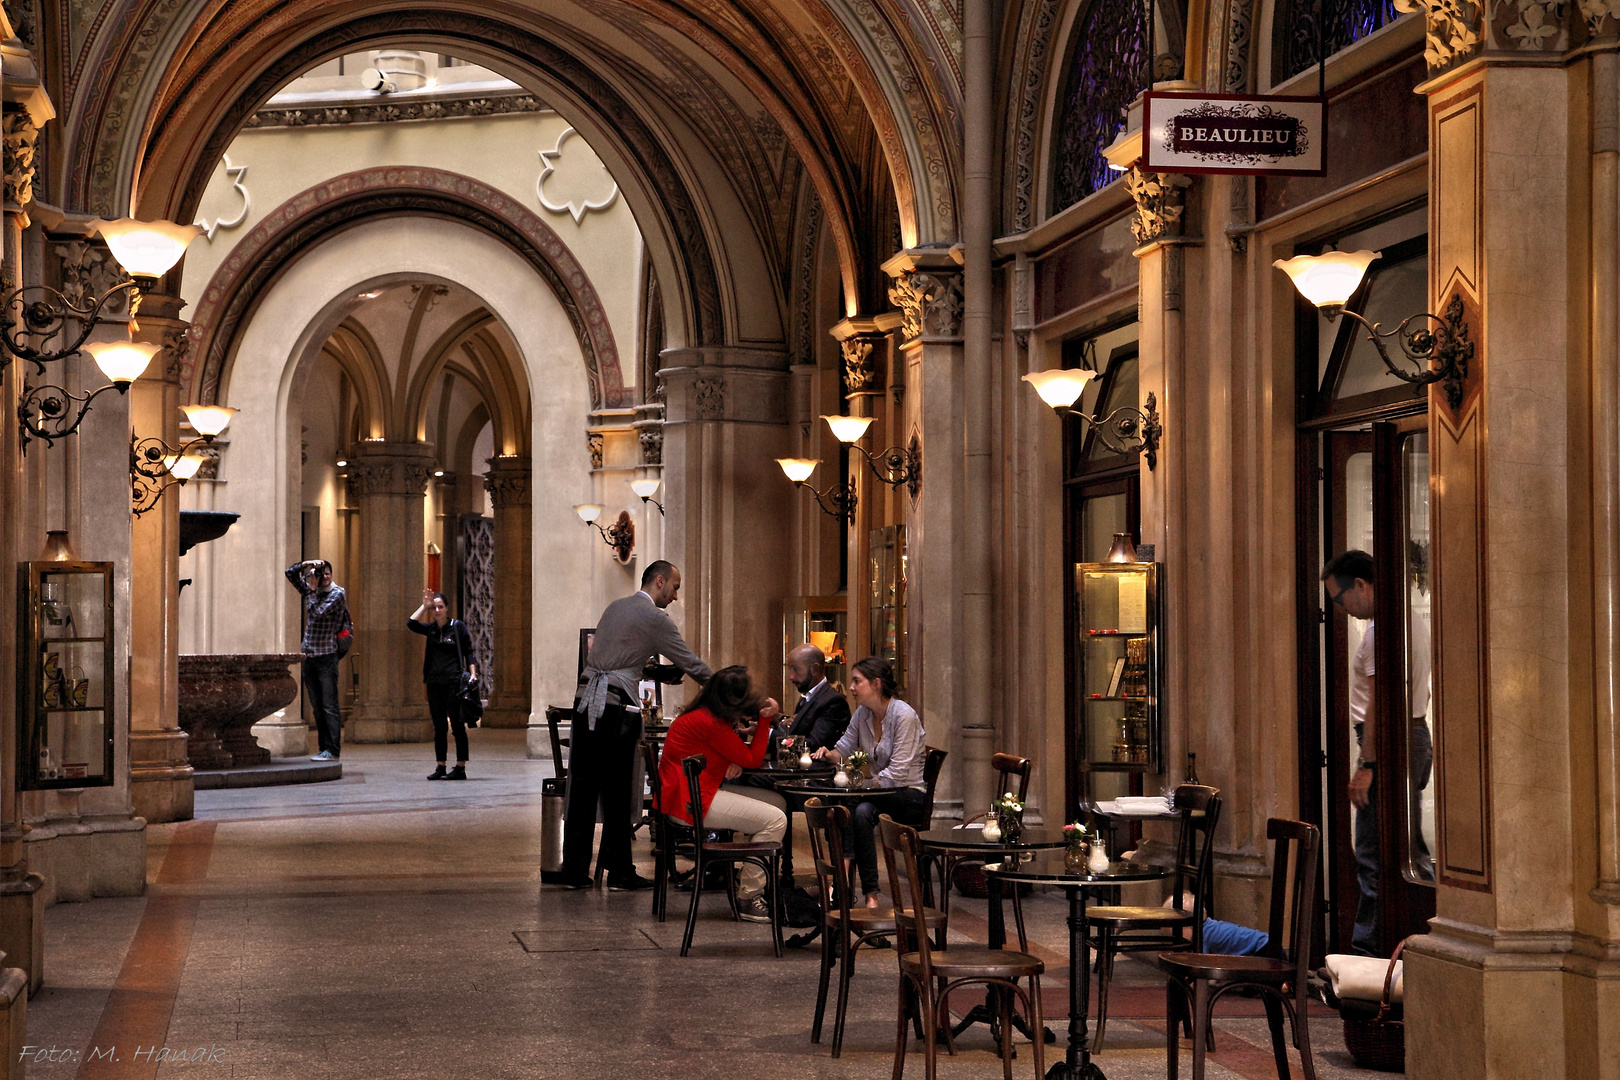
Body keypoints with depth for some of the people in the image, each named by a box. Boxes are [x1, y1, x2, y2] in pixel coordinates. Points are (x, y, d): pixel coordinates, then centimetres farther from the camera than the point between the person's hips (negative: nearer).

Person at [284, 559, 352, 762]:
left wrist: (312, 590, -8)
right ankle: (323, 747, 11)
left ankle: (333, 750, -10)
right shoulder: (311, 590, 13)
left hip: (327, 656, -6)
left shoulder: (337, 594, -4)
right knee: (317, 707, 8)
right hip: (309, 656, 7)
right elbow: (290, 573, 15)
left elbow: (317, 613, -16)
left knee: (329, 706, -8)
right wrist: (306, 564, -1)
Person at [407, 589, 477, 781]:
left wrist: (472, 673, -11)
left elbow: (468, 652, 1)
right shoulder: (431, 628, 13)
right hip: (434, 683, 5)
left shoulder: (457, 626, 1)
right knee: (439, 727, 7)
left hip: (454, 682, -5)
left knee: (457, 725, -4)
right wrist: (424, 606, 1)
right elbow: (411, 623, -1)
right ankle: (441, 767, 10)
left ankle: (460, 767, -3)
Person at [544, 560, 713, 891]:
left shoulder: (614, 607, 18)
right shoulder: (655, 619, -4)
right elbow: (691, 664, -1)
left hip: (586, 699, 7)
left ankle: (575, 869, 6)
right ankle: (618, 870, 5)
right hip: (617, 707, -7)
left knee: (583, 785, 5)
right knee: (617, 791, 0)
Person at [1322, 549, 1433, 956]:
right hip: (1417, 738, 11)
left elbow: (1379, 702, -22)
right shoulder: (1413, 620, 17)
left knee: (1374, 855, -6)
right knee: (1409, 850, 14)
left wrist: (1367, 765, -22)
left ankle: (1367, 946, -3)